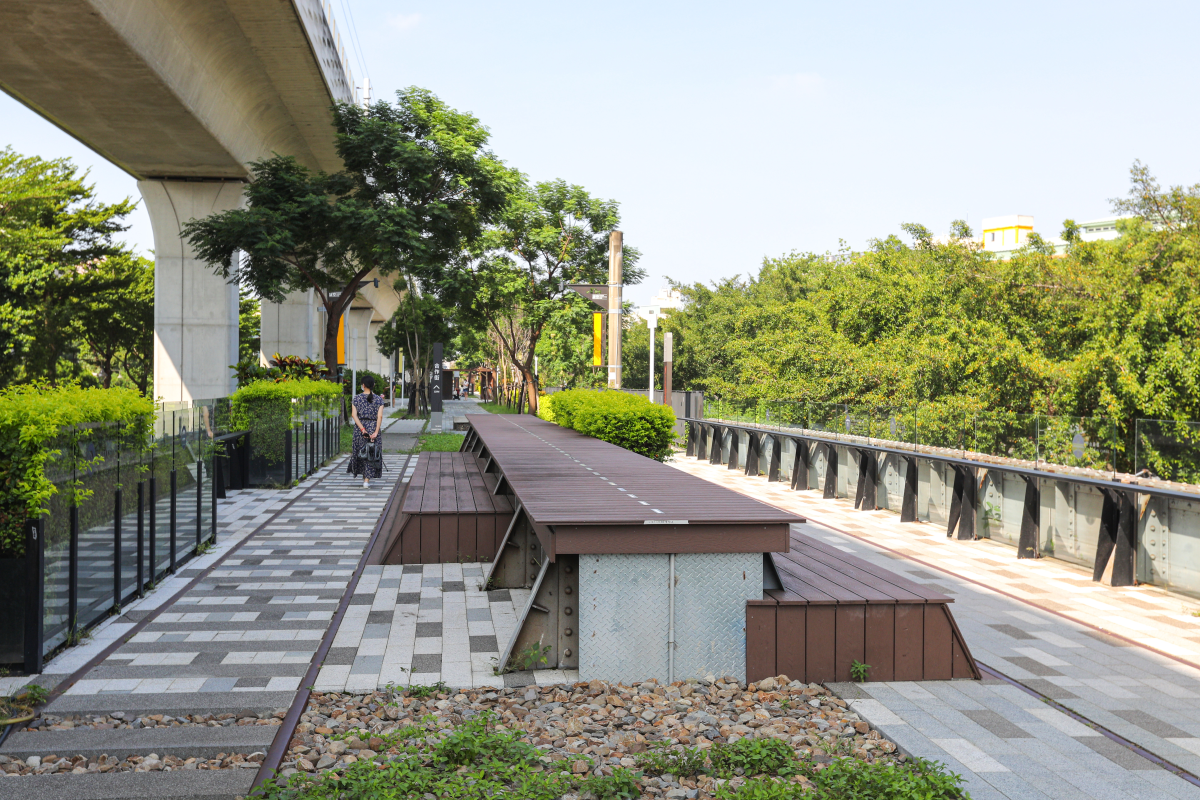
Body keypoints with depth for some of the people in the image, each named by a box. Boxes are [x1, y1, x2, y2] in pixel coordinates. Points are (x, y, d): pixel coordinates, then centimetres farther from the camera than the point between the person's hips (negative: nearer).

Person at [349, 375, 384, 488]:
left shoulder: (357, 398, -1)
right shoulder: (378, 399, -2)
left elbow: (354, 415, -10)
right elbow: (380, 416, -11)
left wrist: (362, 429, -14)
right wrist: (376, 432, -14)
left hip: (359, 427, 1)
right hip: (373, 427, -1)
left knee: (360, 451, 18)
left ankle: (364, 477, 30)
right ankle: (367, 480, -2)